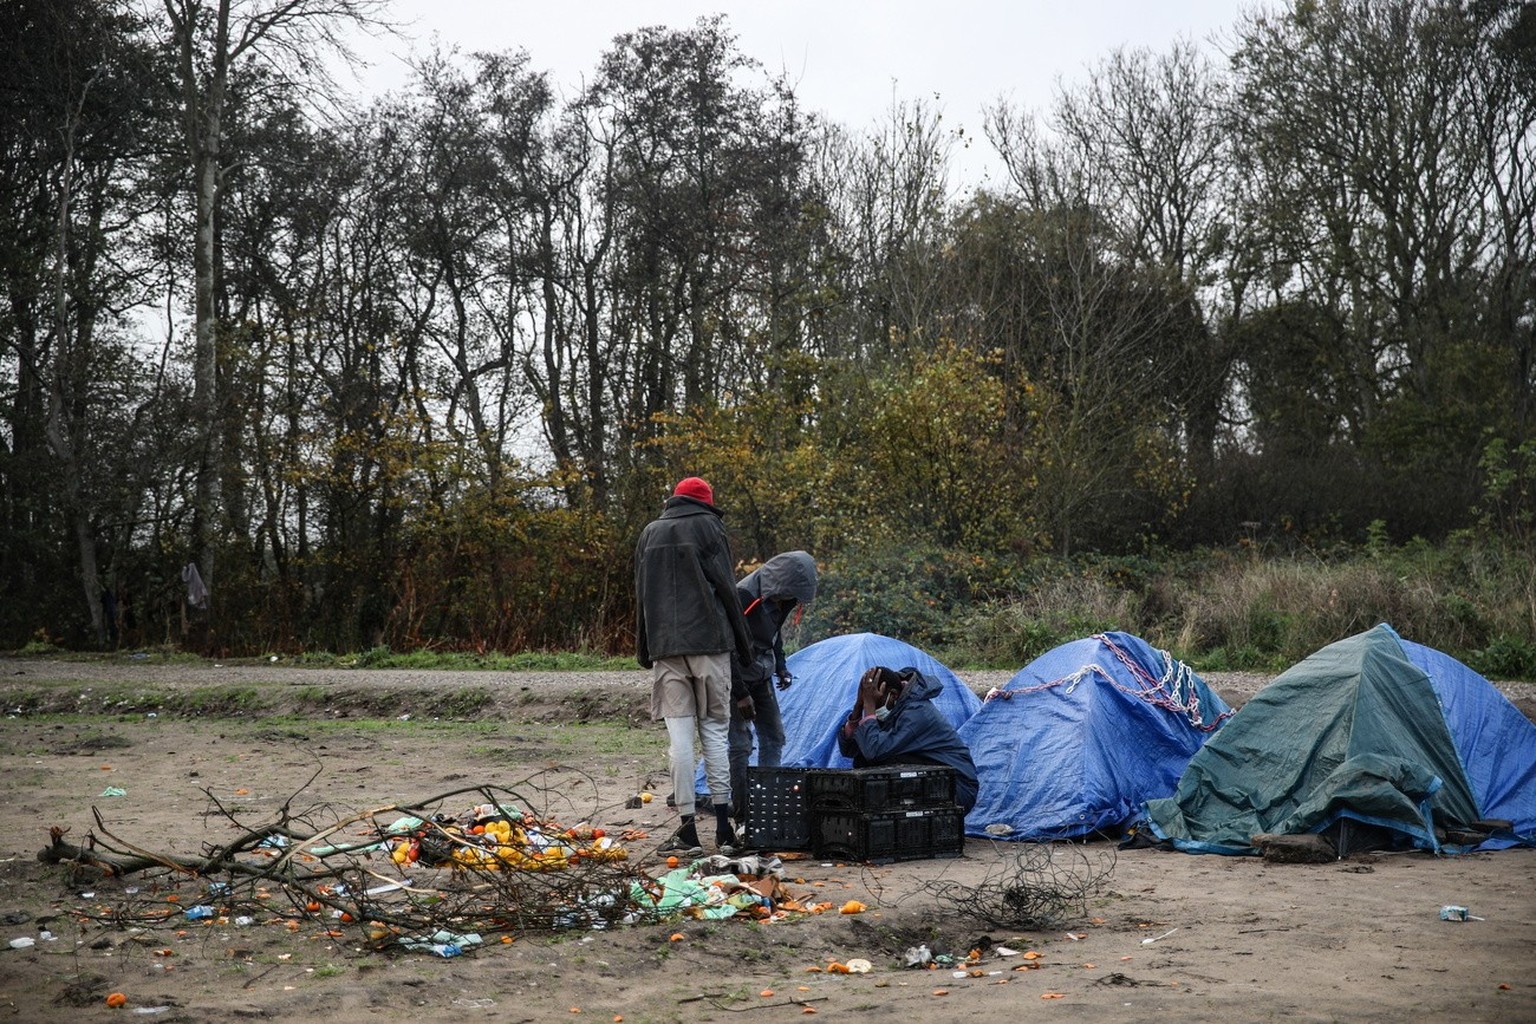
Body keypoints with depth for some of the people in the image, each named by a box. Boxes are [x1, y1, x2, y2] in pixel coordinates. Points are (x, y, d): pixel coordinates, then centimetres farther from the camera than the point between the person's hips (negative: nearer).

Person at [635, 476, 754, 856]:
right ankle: (724, 828, 2)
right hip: (709, 641, -2)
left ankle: (688, 830, -1)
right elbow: (726, 586, -2)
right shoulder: (707, 526, 3)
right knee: (714, 730, 4)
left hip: (666, 646, 3)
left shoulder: (649, 533, 16)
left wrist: (645, 652, 18)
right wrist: (742, 640, 4)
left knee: (679, 736, 0)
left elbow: (642, 596, 16)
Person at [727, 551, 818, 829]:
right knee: (741, 744, -10)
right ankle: (742, 812, -4)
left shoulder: (778, 599, -3)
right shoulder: (744, 597, -28)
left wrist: (781, 668, 9)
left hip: (761, 677, 8)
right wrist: (741, 694, -23)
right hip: (737, 678, -8)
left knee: (773, 737, 8)